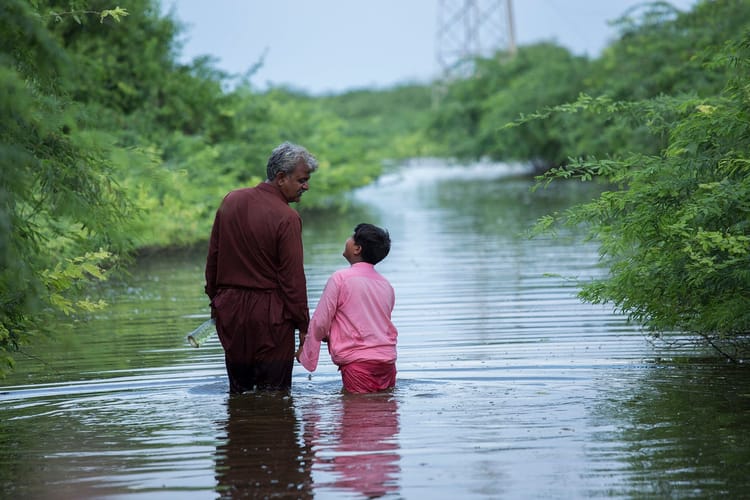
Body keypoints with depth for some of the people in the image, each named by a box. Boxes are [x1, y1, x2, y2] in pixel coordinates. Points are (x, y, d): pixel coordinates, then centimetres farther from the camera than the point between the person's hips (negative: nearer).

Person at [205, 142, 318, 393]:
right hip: (269, 314, -6)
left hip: (229, 309, 6)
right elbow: (293, 278, -14)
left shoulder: (231, 201, 4)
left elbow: (212, 258, 11)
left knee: (238, 390, 14)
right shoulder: (287, 218, -16)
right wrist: (303, 325, -7)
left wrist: (215, 299, 21)